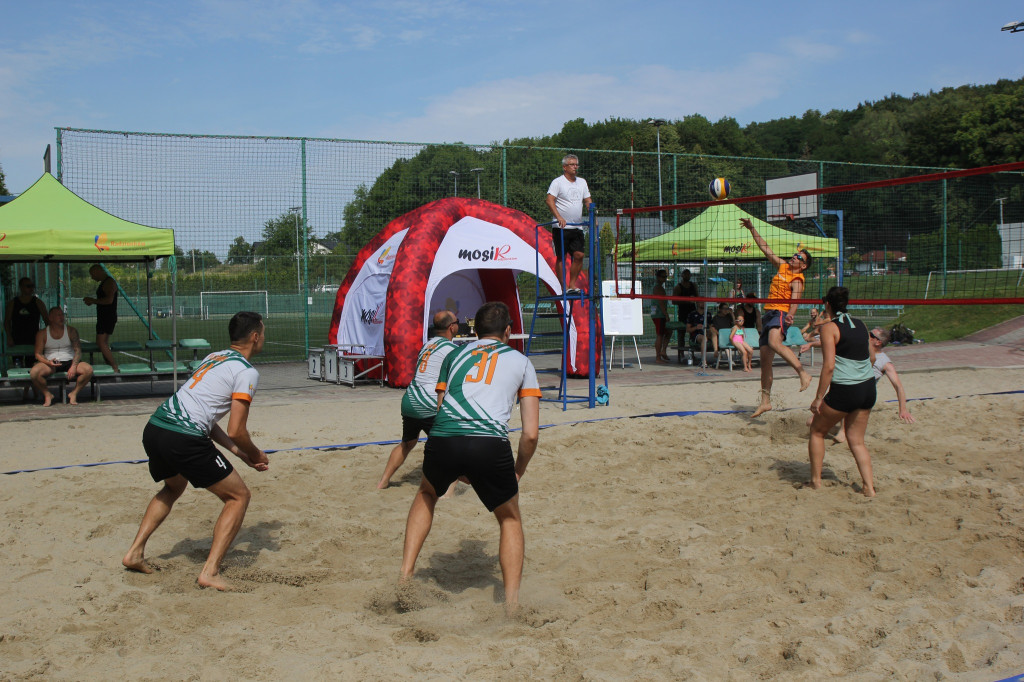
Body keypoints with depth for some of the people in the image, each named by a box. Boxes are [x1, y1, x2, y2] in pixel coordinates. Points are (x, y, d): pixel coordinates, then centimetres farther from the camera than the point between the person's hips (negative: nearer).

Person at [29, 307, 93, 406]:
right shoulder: (42, 333, 5)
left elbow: (77, 350, 1)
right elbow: (38, 354, 1)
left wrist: (74, 366, -16)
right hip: (50, 362, -1)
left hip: (69, 361, 1)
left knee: (88, 370, -28)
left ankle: (74, 393, -5)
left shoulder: (71, 331, 9)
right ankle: (47, 394, -4)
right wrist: (48, 362, -21)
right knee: (34, 372, -32)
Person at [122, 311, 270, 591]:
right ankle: (210, 572, 0)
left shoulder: (214, 357, 24)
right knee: (239, 496, 7)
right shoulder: (247, 371, -2)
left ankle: (135, 552, 32)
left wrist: (239, 453, 23)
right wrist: (256, 456, 12)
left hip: (154, 428, 9)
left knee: (173, 488, 37)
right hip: (184, 438, -9)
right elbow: (236, 432, -8)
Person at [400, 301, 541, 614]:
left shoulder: (454, 355, 28)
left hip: (441, 439, 2)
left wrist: (455, 469, 39)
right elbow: (531, 433, 14)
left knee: (426, 495, 35)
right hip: (489, 444, -2)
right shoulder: (521, 361, 22)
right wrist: (518, 471, 29)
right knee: (510, 519, 23)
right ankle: (512, 606, 16)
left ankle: (405, 575, 29)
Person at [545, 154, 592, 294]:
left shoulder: (582, 182, 16)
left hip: (577, 227, 6)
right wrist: (559, 217, -25)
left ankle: (572, 284, 8)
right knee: (561, 257, -3)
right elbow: (549, 200, -14)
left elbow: (588, 201, 19)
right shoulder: (557, 182, -4)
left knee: (579, 255, -3)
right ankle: (563, 287, 0)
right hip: (561, 227, -5)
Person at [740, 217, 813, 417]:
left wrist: (790, 315, -38)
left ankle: (803, 373, -37)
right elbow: (765, 249, 20)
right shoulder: (783, 266, 15)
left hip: (780, 314, -8)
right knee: (765, 360, 6)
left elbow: (794, 301, -19)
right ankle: (765, 401, 12)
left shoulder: (797, 280, -5)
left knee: (774, 342, -38)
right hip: (768, 314, 8)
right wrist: (752, 229, 18)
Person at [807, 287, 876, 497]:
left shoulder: (829, 327, -9)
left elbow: (829, 366, -16)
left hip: (844, 390, -6)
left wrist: (819, 398, -13)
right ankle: (869, 487, 7)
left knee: (817, 431, 15)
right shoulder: (860, 325, 10)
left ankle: (816, 482, 16)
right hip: (868, 388, 6)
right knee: (856, 440, 16)